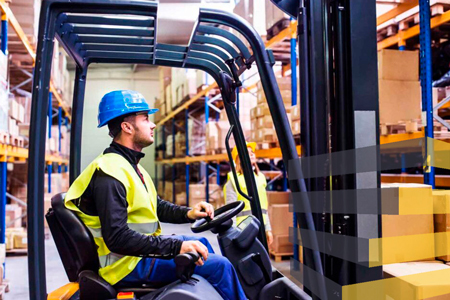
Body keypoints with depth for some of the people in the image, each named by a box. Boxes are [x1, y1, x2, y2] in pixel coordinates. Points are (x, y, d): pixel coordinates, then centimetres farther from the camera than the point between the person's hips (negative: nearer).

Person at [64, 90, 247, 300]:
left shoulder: (129, 165, 12)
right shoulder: (109, 174, -22)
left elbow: (156, 206, 19)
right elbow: (117, 238, -31)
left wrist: (188, 213, 1)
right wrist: (176, 247, -32)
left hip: (137, 250, 11)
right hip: (128, 265, -11)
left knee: (201, 243, 23)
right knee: (219, 266, -15)